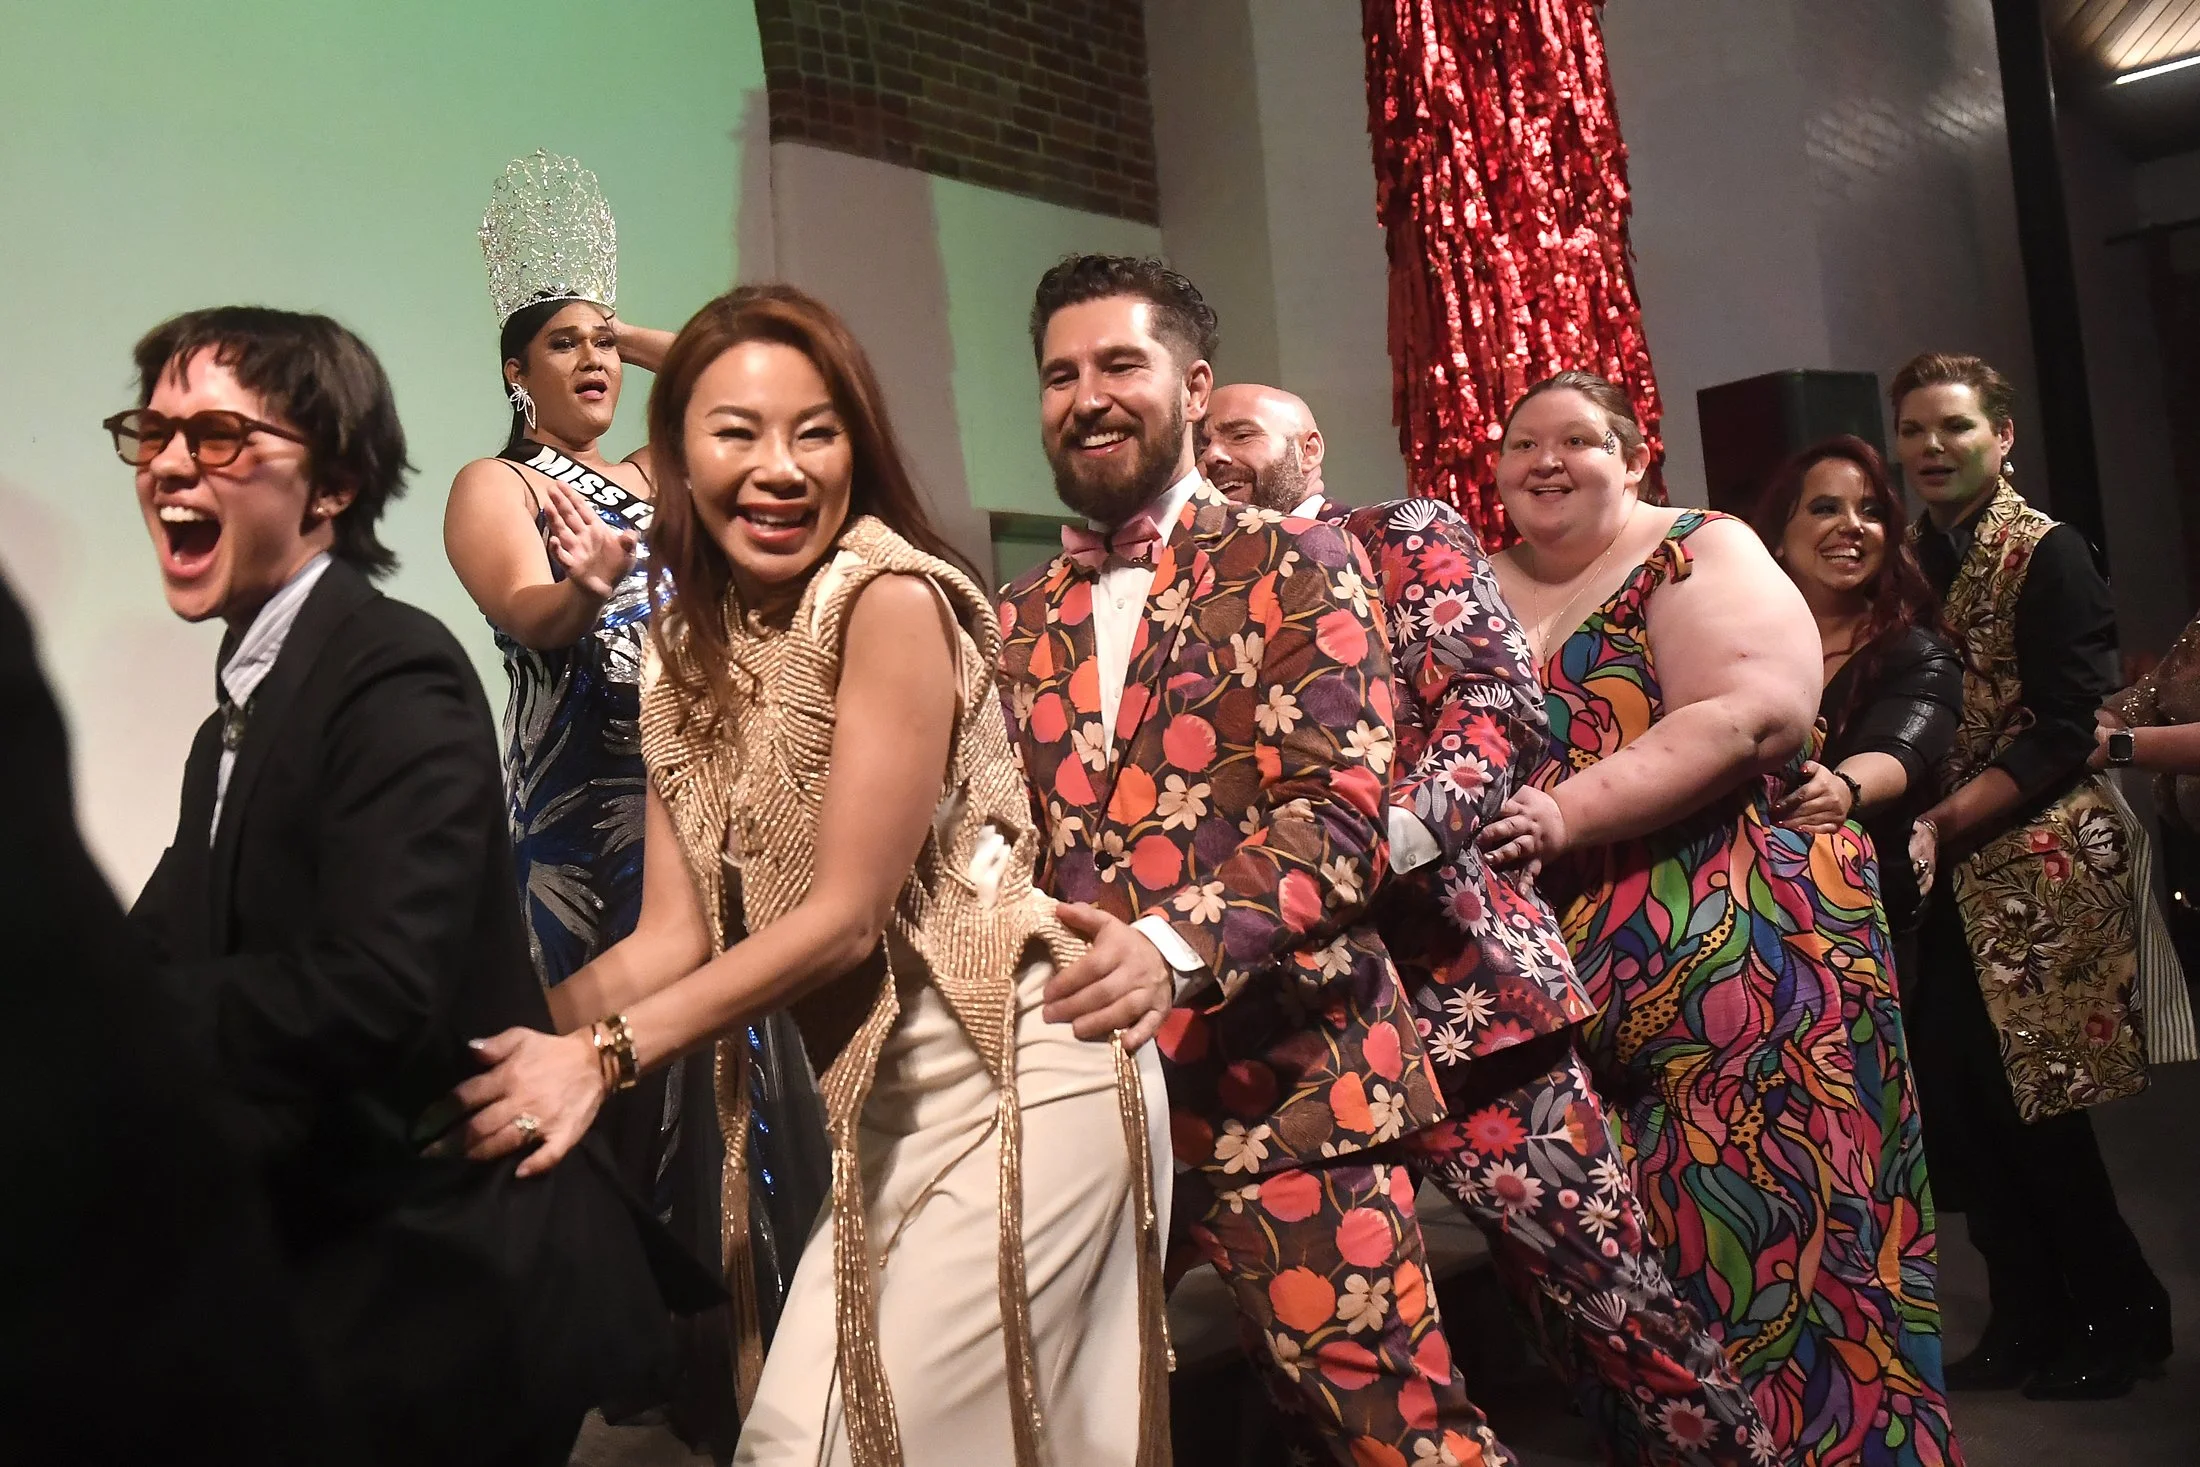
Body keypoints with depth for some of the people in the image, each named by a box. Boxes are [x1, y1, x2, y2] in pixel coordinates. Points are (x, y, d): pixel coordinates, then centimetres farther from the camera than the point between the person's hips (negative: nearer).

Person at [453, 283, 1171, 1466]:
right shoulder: (688, 656, 7)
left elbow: (848, 913, -17)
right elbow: (676, 936, 4)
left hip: (1018, 1077, -7)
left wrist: (603, 1054, -17)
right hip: (885, 1102, 7)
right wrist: (507, 1036, -10)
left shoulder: (889, 596, -16)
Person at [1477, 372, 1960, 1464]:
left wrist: (1564, 812, -23)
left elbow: (1758, 715, -16)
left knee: (1760, 1249, -1)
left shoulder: (1700, 553, -1)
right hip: (1558, 988, 5)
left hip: (1743, 961, -4)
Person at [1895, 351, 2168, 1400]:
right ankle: (2030, 1322, 21)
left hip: (2032, 863, -6)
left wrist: (1944, 823, -20)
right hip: (1945, 878, 6)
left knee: (2018, 1099, -3)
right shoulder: (1908, 561, 12)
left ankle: (2120, 1318, 18)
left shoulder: (2047, 555, -6)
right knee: (1952, 1097, 5)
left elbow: (2062, 730, -13)